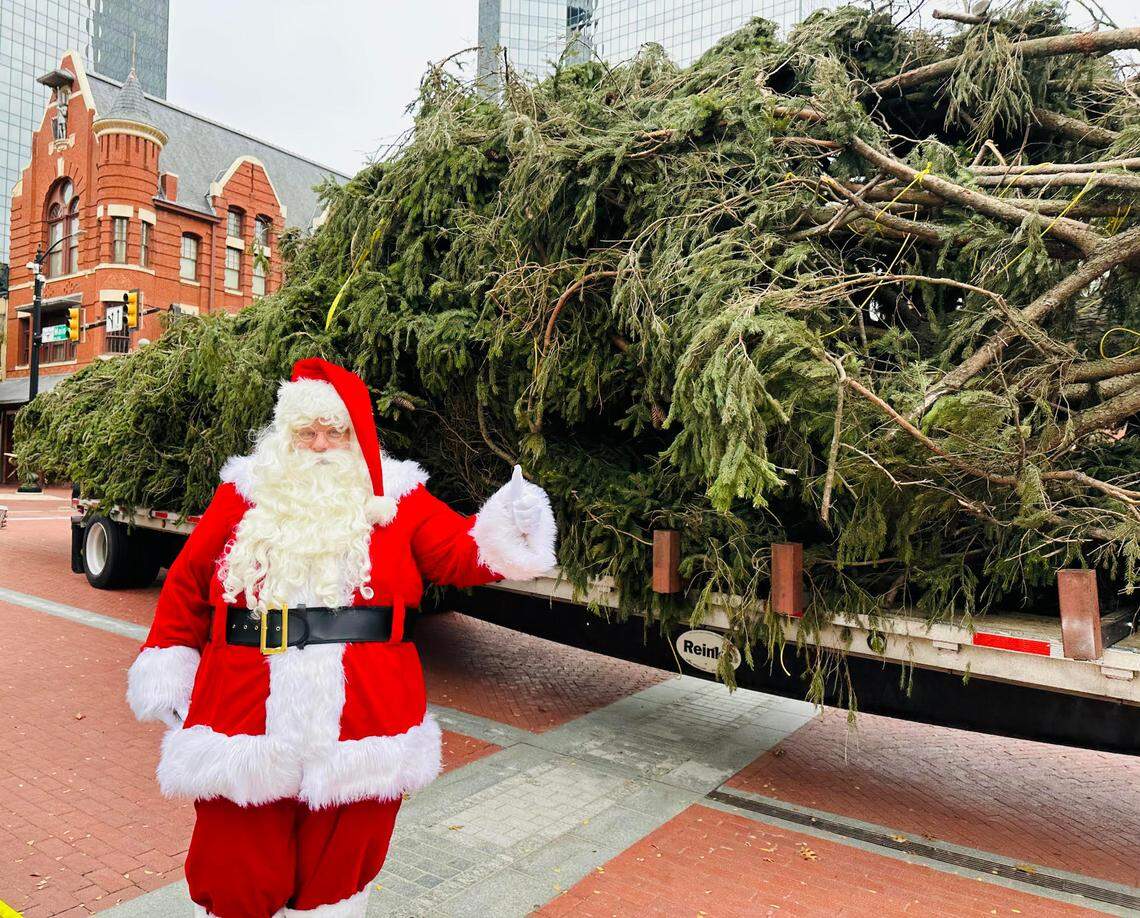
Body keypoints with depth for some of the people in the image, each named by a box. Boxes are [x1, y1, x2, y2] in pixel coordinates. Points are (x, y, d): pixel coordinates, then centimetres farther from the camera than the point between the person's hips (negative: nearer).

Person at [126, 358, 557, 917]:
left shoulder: (397, 499, 2)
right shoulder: (245, 492, 5)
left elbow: (462, 553, -4)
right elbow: (188, 582, 9)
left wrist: (507, 534, -24)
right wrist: (167, 671, 8)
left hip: (359, 722, 0)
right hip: (247, 718, 1)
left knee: (336, 864, 18)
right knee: (237, 868, 16)